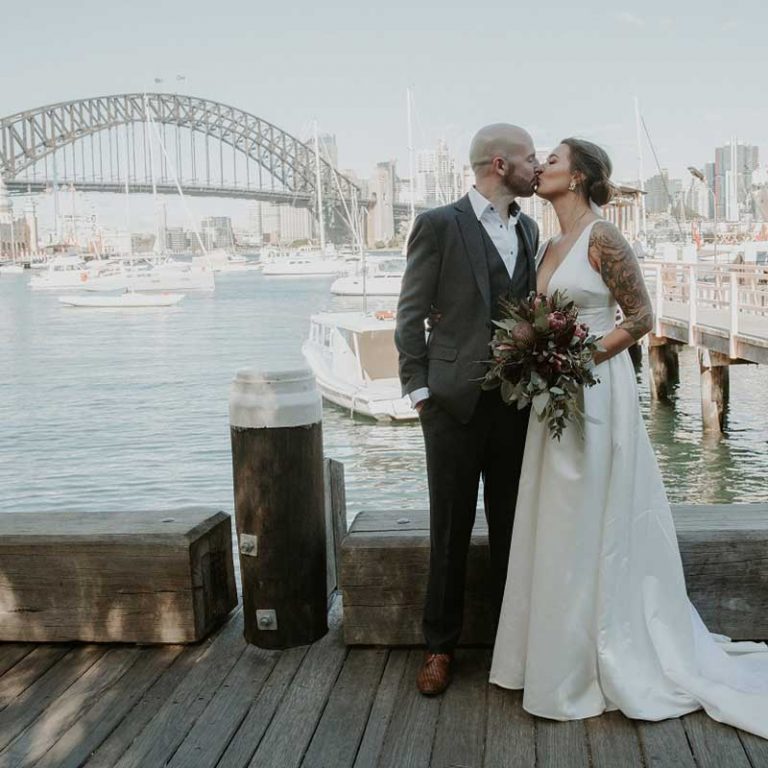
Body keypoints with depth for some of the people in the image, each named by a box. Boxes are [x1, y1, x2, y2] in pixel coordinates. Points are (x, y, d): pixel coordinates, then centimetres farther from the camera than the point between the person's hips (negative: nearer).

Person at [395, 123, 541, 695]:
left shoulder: (528, 229, 12)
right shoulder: (439, 225, -6)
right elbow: (411, 316, -4)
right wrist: (418, 390, -8)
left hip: (516, 401, 5)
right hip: (455, 401, -5)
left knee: (513, 526, 12)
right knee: (450, 530, 5)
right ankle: (440, 647, 19)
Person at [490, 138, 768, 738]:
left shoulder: (603, 238, -10)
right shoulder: (549, 247, 14)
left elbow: (641, 317, -11)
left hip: (594, 393, -8)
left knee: (589, 526, -2)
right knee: (557, 525, 12)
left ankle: (603, 663, 11)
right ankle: (557, 652, 23)